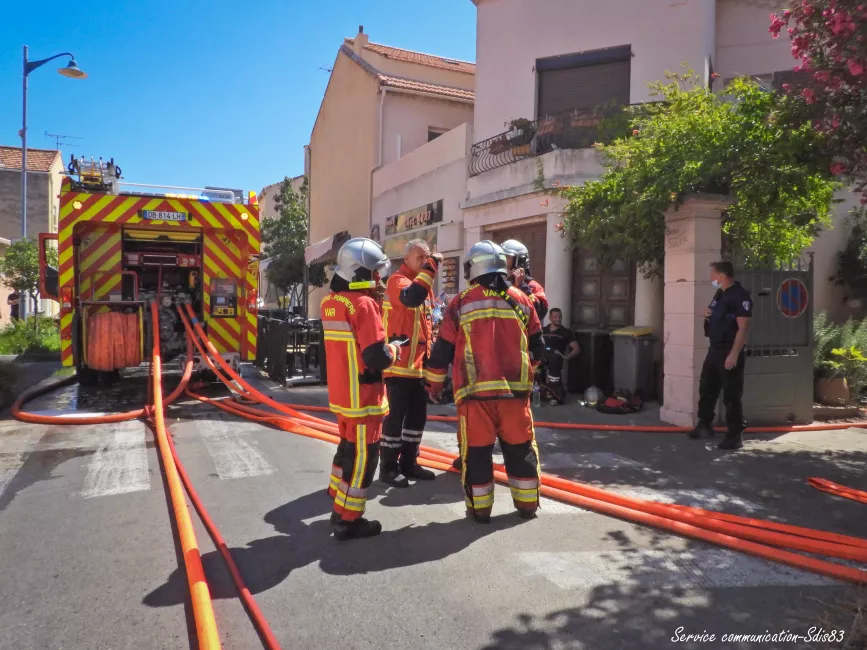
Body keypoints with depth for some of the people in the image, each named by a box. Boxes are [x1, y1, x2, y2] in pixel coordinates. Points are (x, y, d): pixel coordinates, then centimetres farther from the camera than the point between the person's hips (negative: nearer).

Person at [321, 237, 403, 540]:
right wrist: (393, 350, -5)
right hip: (362, 397, -9)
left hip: (341, 393, 9)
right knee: (361, 457, 4)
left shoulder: (329, 301, 7)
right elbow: (377, 357, -24)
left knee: (348, 448, 23)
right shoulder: (363, 304, -20)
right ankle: (348, 520, 14)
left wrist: (381, 347, 9)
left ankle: (339, 505, 35)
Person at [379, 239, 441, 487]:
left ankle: (409, 462, 26)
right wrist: (431, 267, -29)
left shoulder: (424, 282, 18)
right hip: (399, 364, -9)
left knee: (418, 415, 14)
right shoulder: (398, 280, -9)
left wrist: (429, 354, 20)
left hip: (419, 364, 9)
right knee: (396, 415, -3)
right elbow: (411, 298, -34)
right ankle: (389, 467, 9)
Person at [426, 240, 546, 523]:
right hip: (515, 390, 3)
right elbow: (537, 347, 12)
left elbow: (443, 350, 1)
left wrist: (433, 383, 15)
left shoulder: (461, 303, -1)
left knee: (476, 451, 8)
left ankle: (480, 508, 14)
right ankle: (527, 504, 25)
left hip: (476, 392, -2)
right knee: (520, 449, 15)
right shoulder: (521, 299, 7)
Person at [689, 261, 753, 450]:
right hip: (714, 349, 9)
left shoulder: (740, 296, -15)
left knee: (731, 395, -3)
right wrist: (707, 315, 3)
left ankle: (735, 435, 6)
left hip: (729, 351, -9)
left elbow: (743, 328, -21)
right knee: (706, 388, 17)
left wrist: (734, 354, -26)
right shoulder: (719, 294, 13)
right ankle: (704, 424, 31)